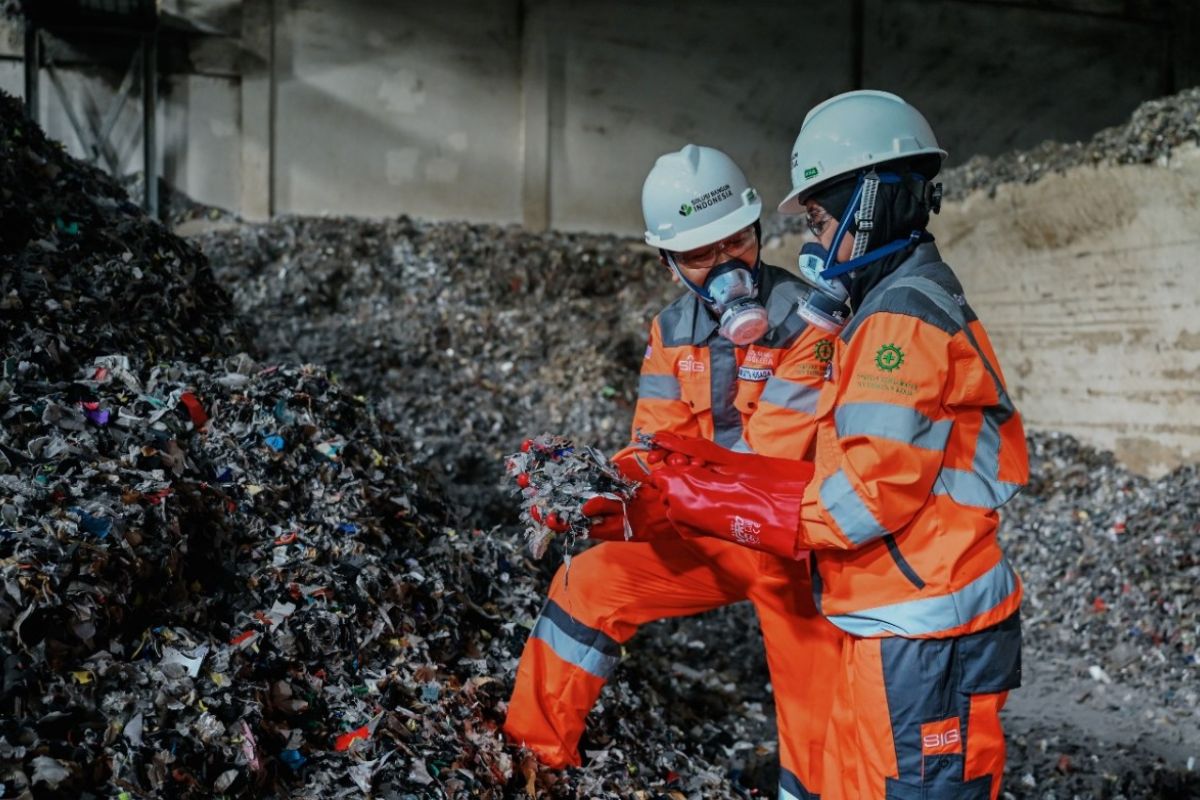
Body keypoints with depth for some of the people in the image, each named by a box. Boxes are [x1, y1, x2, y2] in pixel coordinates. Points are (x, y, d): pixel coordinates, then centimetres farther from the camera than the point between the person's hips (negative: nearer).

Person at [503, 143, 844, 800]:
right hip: (706, 532, 5)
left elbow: (767, 459, -26)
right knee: (589, 585, -1)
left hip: (790, 543, -5)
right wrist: (603, 494, -26)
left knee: (815, 707, -1)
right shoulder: (671, 332, 1)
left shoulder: (805, 322, -19)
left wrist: (628, 498, -35)